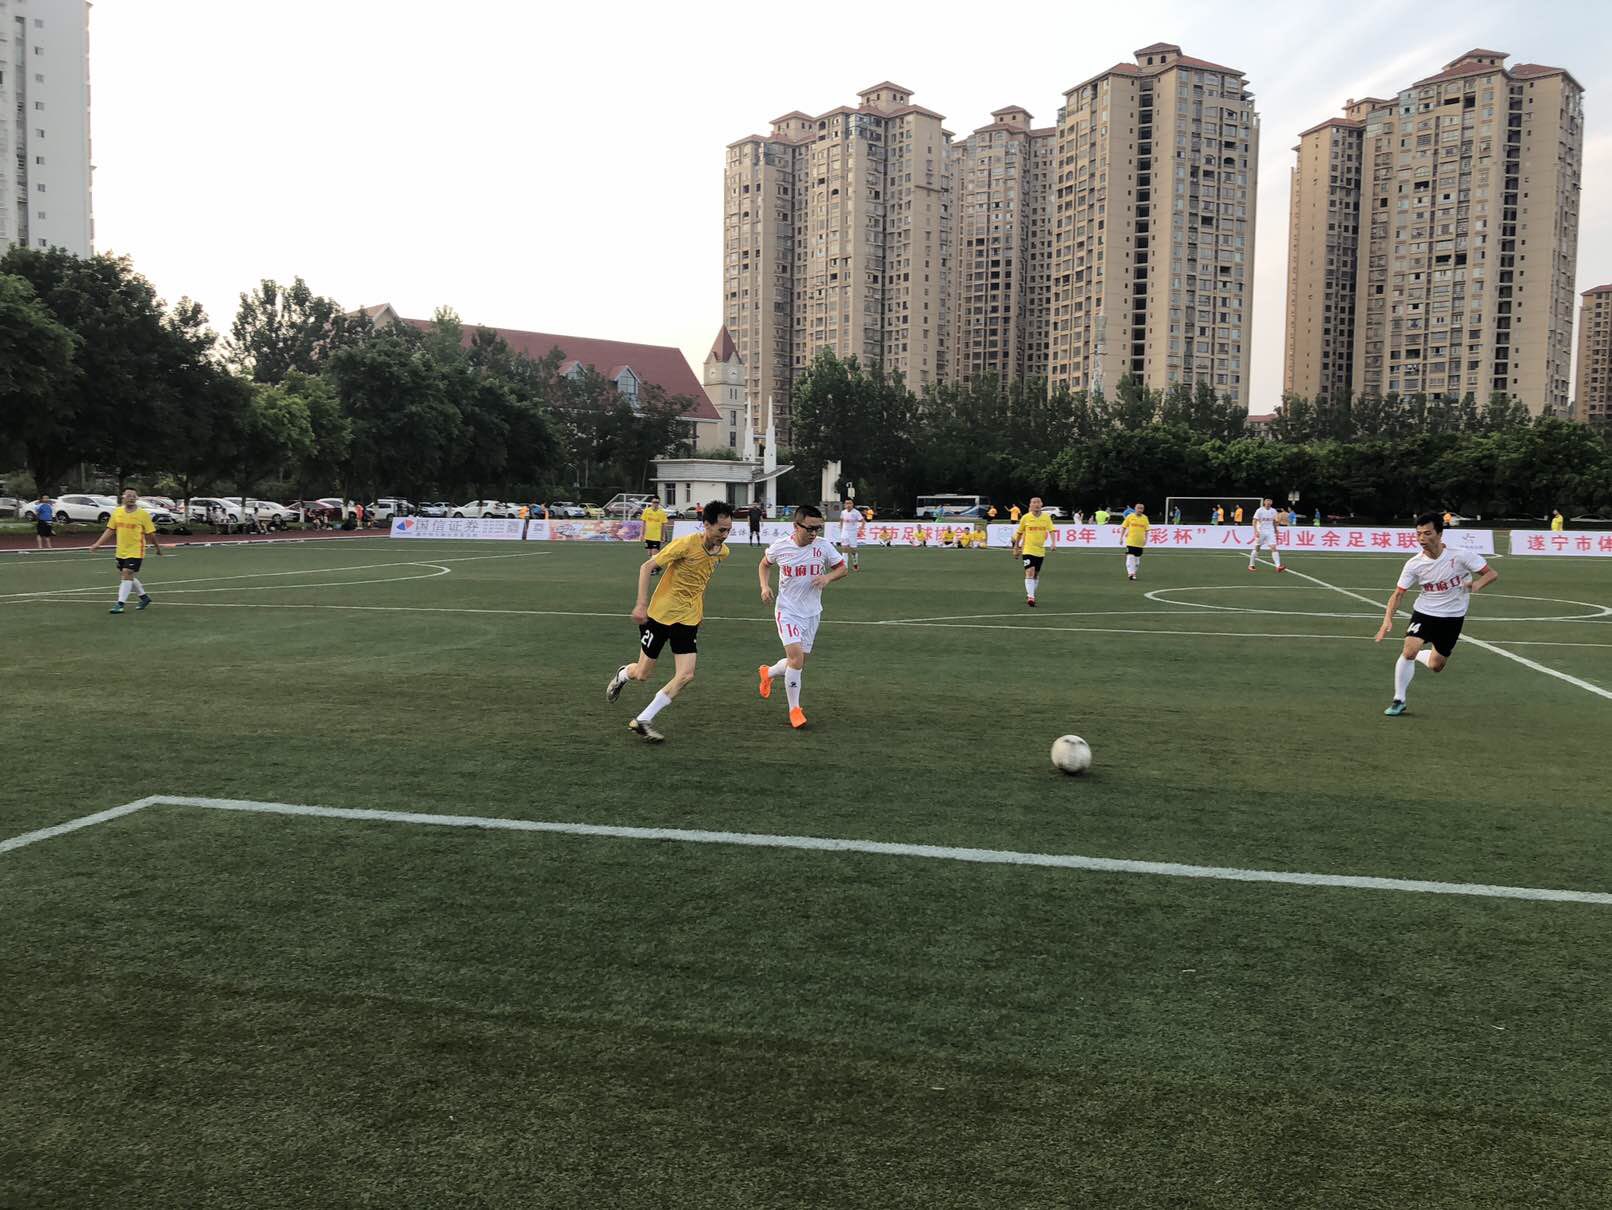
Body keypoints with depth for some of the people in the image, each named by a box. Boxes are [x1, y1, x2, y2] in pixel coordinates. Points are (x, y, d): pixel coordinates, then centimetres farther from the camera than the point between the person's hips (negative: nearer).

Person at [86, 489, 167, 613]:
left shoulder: (143, 514, -8)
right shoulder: (117, 512, 4)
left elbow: (151, 533, -3)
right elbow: (110, 530, 9)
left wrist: (158, 548, 3)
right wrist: (98, 543, 3)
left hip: (135, 551, -6)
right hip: (121, 551, 6)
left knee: (127, 574, -13)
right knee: (125, 576, 13)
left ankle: (120, 604, -8)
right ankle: (144, 597, 32)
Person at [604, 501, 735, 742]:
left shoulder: (722, 551, -2)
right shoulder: (686, 544, -21)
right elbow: (646, 567, -15)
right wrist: (641, 604, -21)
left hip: (689, 619, 5)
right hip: (660, 613, -5)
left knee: (686, 675, -10)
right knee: (643, 674, 5)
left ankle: (642, 721, 1)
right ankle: (623, 674, 44)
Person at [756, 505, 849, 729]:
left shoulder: (823, 546, -8)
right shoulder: (780, 547, -10)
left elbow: (844, 568, 4)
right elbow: (764, 564, 11)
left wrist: (828, 577, -17)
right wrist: (765, 586, -6)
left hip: (812, 613, 3)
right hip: (787, 611, -3)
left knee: (798, 665, 10)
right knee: (796, 657, -20)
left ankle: (768, 673, 43)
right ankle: (794, 709, -3)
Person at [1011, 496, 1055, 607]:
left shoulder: (1046, 517, 2)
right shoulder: (1026, 518, -2)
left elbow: (1051, 531, -6)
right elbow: (1019, 533, 9)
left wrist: (1053, 542, -24)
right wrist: (1016, 547, 13)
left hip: (1040, 550, 3)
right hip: (1028, 549, -3)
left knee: (1036, 575, 14)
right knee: (1030, 572, -17)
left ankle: (1029, 594, 31)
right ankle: (1030, 597, -21)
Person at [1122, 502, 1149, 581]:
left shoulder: (1145, 518, 3)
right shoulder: (1130, 516, -2)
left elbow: (1146, 530, 6)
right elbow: (1124, 527, 4)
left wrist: (1146, 539, -4)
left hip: (1140, 542, 3)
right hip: (1130, 541, -3)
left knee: (1137, 558, 11)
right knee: (1130, 557, -13)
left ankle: (1134, 572, 24)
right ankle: (1131, 573, -14)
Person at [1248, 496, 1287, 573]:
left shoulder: (1273, 511, 5)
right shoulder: (1259, 510, -7)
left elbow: (1274, 523, 16)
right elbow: (1254, 521, -10)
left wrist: (1276, 532, 14)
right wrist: (1256, 531, -21)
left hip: (1270, 532, 3)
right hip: (1261, 532, -3)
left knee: (1274, 548, -10)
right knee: (1256, 548, 6)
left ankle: (1278, 566, -16)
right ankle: (1251, 565, 19)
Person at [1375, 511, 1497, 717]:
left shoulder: (1460, 555, -18)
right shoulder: (1414, 564, -13)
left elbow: (1492, 574, -10)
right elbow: (1398, 594, -9)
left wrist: (1477, 584, -32)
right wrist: (1388, 619, -24)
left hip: (1453, 617, 0)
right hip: (1424, 613, 0)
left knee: (1435, 667, 7)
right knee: (1409, 650, -23)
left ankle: (1417, 656, 44)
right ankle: (1399, 700, -8)